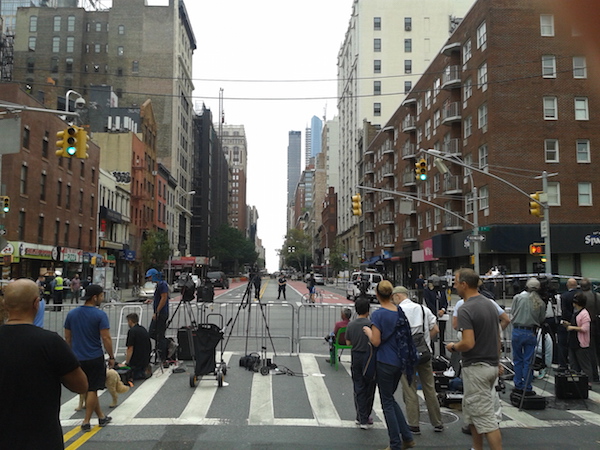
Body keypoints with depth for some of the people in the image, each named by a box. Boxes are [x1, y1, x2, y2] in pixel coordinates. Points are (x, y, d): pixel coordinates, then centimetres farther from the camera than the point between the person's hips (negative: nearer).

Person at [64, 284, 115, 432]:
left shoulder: (72, 314, 3)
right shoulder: (100, 315, -14)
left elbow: (67, 338, 11)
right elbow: (106, 338, -15)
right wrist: (111, 357, -5)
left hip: (77, 358, 5)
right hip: (95, 358, -5)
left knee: (87, 389, 16)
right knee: (92, 390, 6)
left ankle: (101, 417, 26)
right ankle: (86, 421, 9)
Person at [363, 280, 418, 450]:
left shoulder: (378, 314, -16)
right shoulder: (400, 312, 4)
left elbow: (376, 342, -16)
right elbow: (405, 336, 12)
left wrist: (368, 331, 2)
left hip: (385, 362, -7)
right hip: (400, 361, 7)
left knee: (387, 402, 6)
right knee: (390, 398, 21)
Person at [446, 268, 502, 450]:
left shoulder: (465, 309, -19)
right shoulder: (489, 304, 8)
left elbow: (468, 343, -27)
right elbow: (498, 337, 15)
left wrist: (453, 347, -7)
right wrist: (497, 362, 23)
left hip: (475, 367, -9)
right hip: (491, 365, 9)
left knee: (484, 416, -3)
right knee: (471, 410, 20)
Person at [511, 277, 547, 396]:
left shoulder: (518, 297, -5)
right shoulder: (540, 303, -1)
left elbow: (512, 313, 2)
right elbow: (542, 320, 6)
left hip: (517, 331, 0)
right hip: (531, 333, 1)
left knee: (518, 360, 11)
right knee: (528, 361, 7)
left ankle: (518, 386, 16)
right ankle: (527, 388, 11)